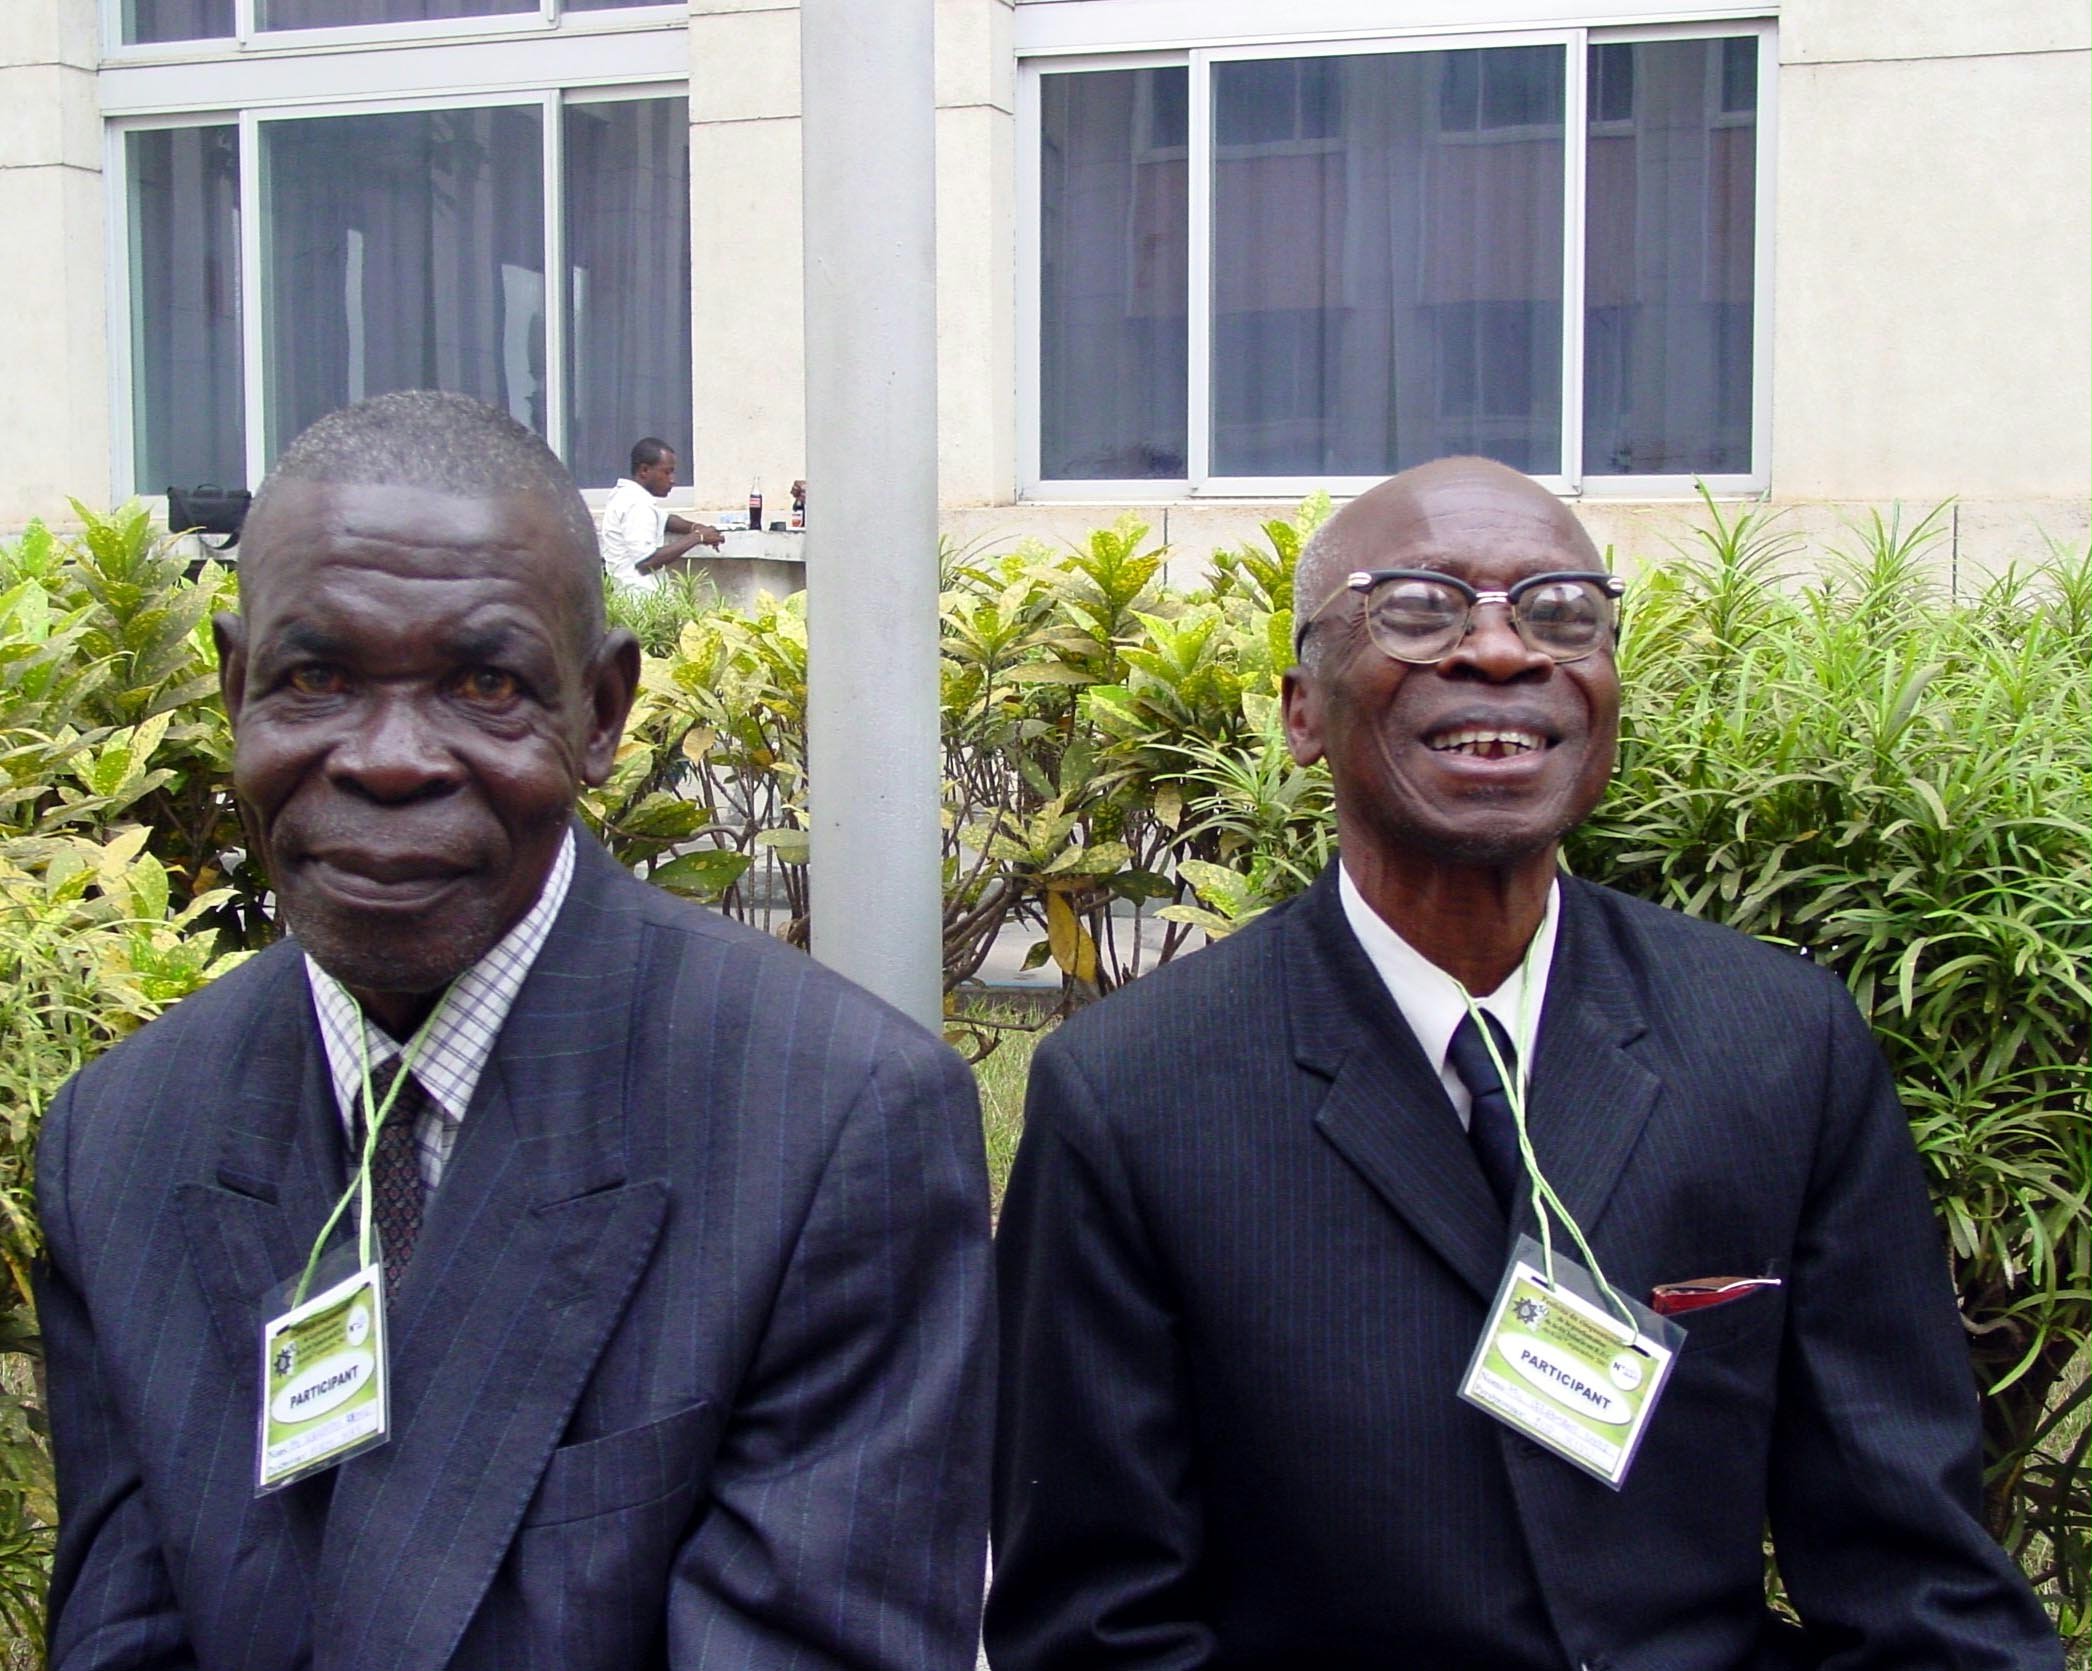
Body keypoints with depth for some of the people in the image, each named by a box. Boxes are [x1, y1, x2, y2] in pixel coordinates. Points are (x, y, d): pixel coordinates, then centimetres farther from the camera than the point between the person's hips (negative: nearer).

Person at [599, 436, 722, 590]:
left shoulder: (627, 495, 15)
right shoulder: (637, 505, -15)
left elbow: (664, 519, 30)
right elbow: (646, 562, -24)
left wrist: (695, 527, 8)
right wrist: (696, 538, -18)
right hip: (640, 597, -10)